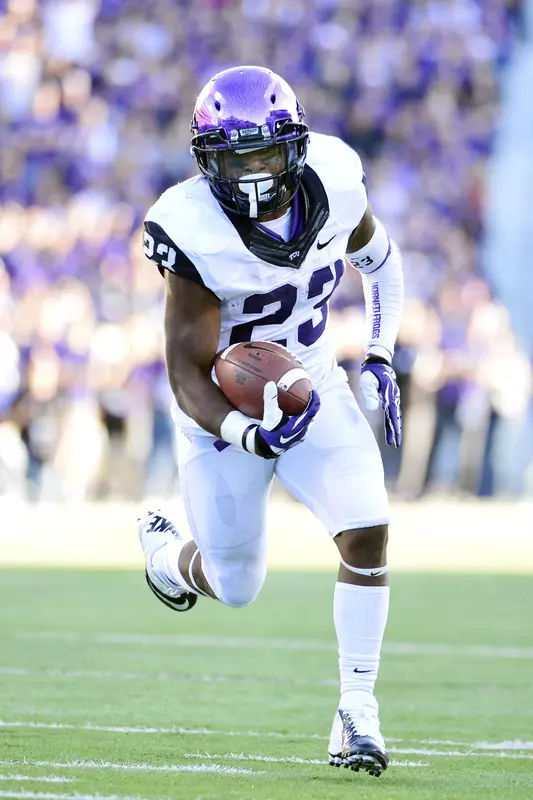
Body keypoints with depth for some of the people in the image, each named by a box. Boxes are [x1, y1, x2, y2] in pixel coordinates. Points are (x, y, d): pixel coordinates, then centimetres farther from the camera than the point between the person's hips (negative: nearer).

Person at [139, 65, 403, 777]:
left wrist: (380, 357, 3)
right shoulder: (196, 235, -30)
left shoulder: (334, 183, -16)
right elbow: (188, 377, -26)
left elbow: (379, 258, 9)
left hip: (312, 386, 3)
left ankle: (357, 709, -2)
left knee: (368, 532, -16)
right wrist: (247, 433, -43)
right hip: (224, 407, -3)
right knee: (237, 587, 9)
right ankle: (166, 551, 47)